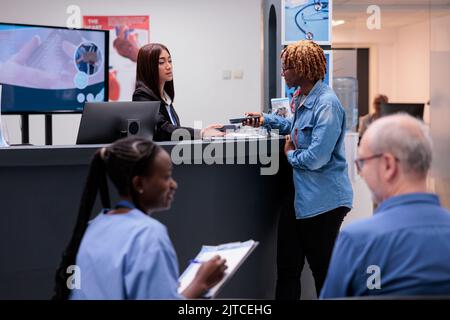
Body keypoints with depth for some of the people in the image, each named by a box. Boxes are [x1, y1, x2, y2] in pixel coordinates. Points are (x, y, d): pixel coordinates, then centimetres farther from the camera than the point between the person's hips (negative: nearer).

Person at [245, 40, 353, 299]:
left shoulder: (327, 104, -20)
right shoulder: (302, 98, 11)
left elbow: (315, 158, -25)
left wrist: (290, 154, -6)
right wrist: (267, 120, 23)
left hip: (322, 200, -9)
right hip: (298, 197, 10)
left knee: (323, 270, 4)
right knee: (287, 268, 14)